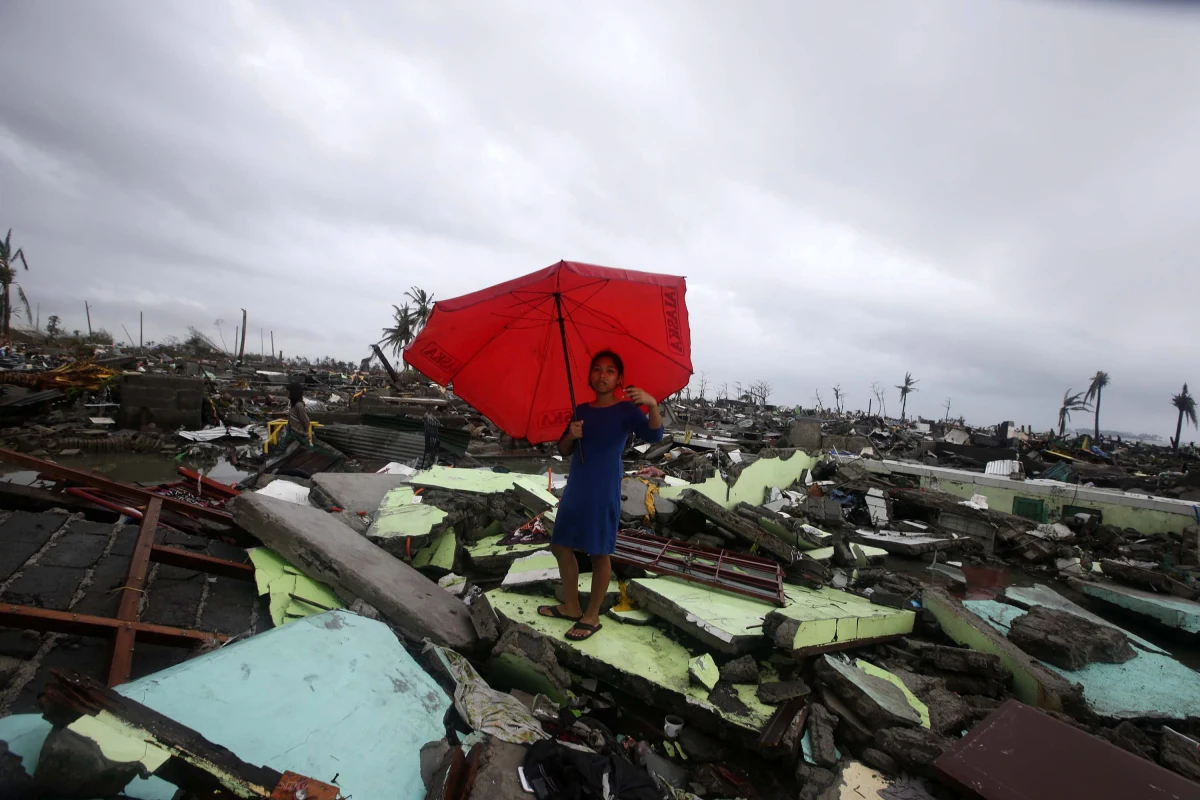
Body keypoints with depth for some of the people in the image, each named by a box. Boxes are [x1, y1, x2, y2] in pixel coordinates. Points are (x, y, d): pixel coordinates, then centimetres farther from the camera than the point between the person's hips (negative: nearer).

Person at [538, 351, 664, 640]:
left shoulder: (626, 409, -5)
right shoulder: (582, 409, 11)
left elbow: (654, 435, -23)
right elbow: (564, 451, 13)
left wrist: (653, 404, -41)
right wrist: (571, 435, -9)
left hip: (605, 490, -7)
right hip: (575, 488, 7)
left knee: (600, 552, 2)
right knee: (561, 546, 13)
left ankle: (592, 616, 17)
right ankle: (572, 606, 30)